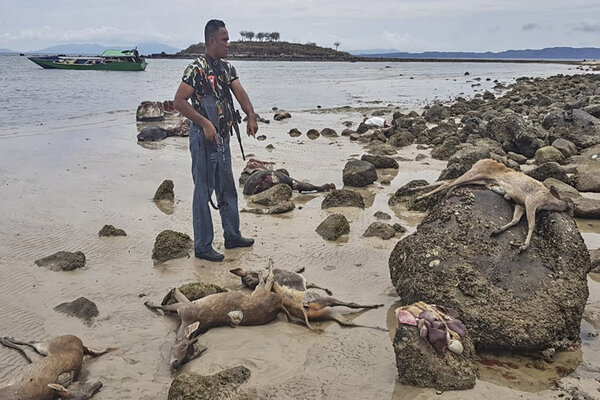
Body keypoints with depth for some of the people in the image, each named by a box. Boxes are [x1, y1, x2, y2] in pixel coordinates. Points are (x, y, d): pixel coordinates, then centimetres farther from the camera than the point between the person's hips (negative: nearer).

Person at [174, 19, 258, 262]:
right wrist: (205, 123, -24)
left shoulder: (227, 68, 11)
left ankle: (232, 236, 31)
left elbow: (240, 93, 1)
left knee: (227, 189, 17)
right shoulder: (197, 68, -14)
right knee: (204, 191, -2)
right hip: (204, 137, -9)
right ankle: (203, 247, 7)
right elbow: (179, 101, -18)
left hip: (222, 136, 9)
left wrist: (251, 117, -15)